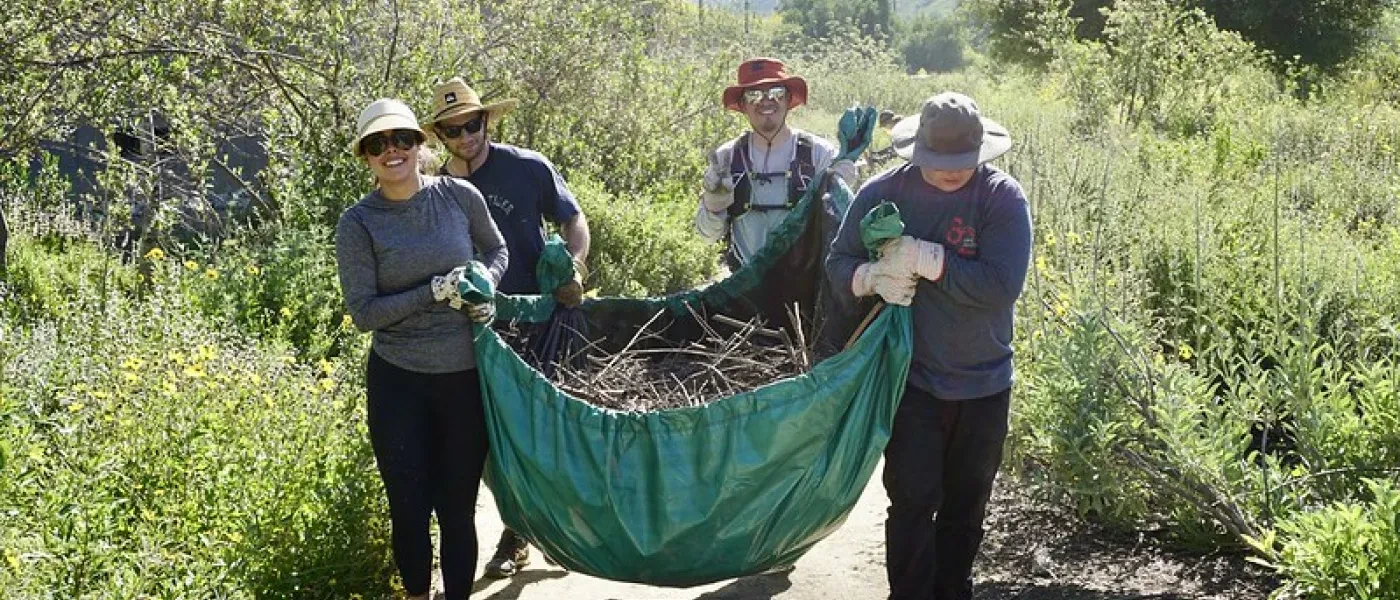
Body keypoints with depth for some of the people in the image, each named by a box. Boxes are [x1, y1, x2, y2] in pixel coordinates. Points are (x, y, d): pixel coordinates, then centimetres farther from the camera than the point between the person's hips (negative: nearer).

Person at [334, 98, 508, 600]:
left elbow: (497, 250, 14)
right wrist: (434, 292, -20)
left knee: (458, 506, 8)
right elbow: (363, 312, -10)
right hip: (398, 382, -1)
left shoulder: (460, 196, -4)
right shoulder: (358, 223, -8)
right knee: (409, 507, 8)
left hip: (467, 377, 1)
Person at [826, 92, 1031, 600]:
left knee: (966, 502, 16)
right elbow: (838, 262, 0)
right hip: (912, 380, -1)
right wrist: (871, 277, -22)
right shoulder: (884, 192, -6)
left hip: (983, 383, 1)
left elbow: (1003, 285, -22)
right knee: (913, 500, -6)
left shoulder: (1002, 197, -12)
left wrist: (925, 259, -27)